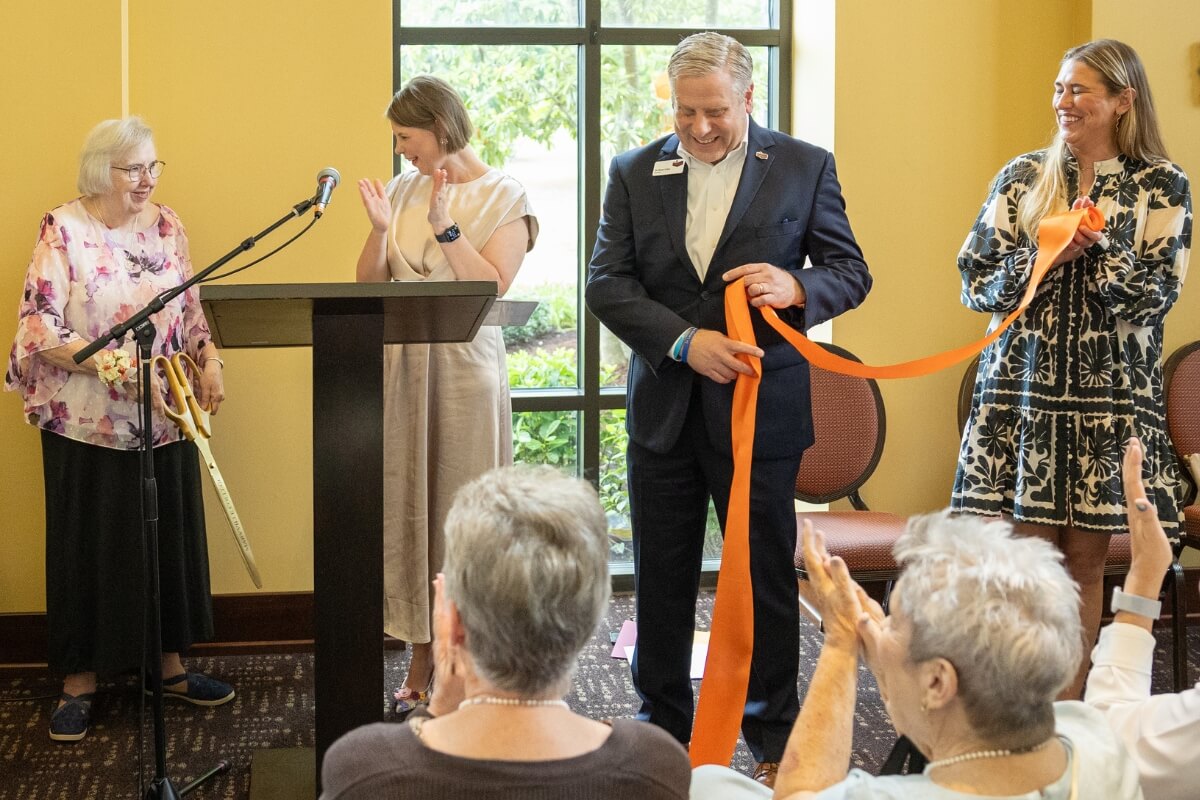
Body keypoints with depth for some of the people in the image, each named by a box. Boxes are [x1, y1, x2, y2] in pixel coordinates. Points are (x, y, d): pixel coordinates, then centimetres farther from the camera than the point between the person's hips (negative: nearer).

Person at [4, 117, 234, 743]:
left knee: (170, 537, 11)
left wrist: (210, 362, -2)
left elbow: (191, 309, 15)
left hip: (165, 419, 5)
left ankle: (169, 664, 26)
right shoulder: (64, 231, -9)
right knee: (88, 545, 5)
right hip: (87, 426, -5)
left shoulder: (165, 225, 7)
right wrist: (113, 366, -24)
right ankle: (79, 682, 17)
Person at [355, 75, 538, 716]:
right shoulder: (403, 191, 11)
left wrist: (444, 226, -18)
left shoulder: (503, 196, -1)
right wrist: (380, 229, -10)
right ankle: (419, 663, 14)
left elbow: (493, 287, -13)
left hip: (465, 366, -4)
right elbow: (368, 285, 6)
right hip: (402, 366, 4)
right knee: (408, 508, 5)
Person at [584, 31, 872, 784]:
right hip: (664, 410, 2)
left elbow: (851, 271, 2)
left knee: (766, 577, 7)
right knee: (662, 580, 11)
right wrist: (686, 342, -16)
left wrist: (797, 287, -20)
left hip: (760, 405, -2)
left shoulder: (804, 167, 0)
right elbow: (607, 282, -2)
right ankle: (663, 730, 26)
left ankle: (773, 741, 21)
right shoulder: (634, 172, 4)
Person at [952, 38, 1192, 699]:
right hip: (1021, 386, 1)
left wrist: (1096, 247, -17)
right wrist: (1045, 256, -11)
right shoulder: (1023, 177, 8)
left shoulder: (1162, 186, 2)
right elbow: (974, 279, 3)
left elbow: (1156, 293, -5)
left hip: (1111, 396, -1)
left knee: (1086, 557, 3)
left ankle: (1068, 707, 13)